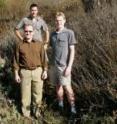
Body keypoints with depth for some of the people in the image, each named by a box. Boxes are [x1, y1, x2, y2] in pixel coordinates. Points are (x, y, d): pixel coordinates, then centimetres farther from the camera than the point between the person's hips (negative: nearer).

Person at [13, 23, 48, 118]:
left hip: (38, 71, 1)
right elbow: (16, 60, 1)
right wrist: (16, 74, -2)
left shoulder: (39, 44, -2)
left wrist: (45, 71, -5)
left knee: (37, 92, 8)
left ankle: (36, 109, 28)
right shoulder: (20, 45, -3)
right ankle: (26, 111, 25)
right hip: (25, 72, 0)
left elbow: (43, 58, 2)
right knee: (25, 93, 7)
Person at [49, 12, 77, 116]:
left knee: (67, 87, -5)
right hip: (54, 64, 5)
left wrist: (69, 66, -15)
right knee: (58, 85, 12)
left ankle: (73, 107, 6)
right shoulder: (53, 34, 8)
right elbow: (52, 49, 13)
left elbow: (72, 51, -8)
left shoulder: (69, 33, -6)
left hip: (64, 65, -5)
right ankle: (60, 104, 25)